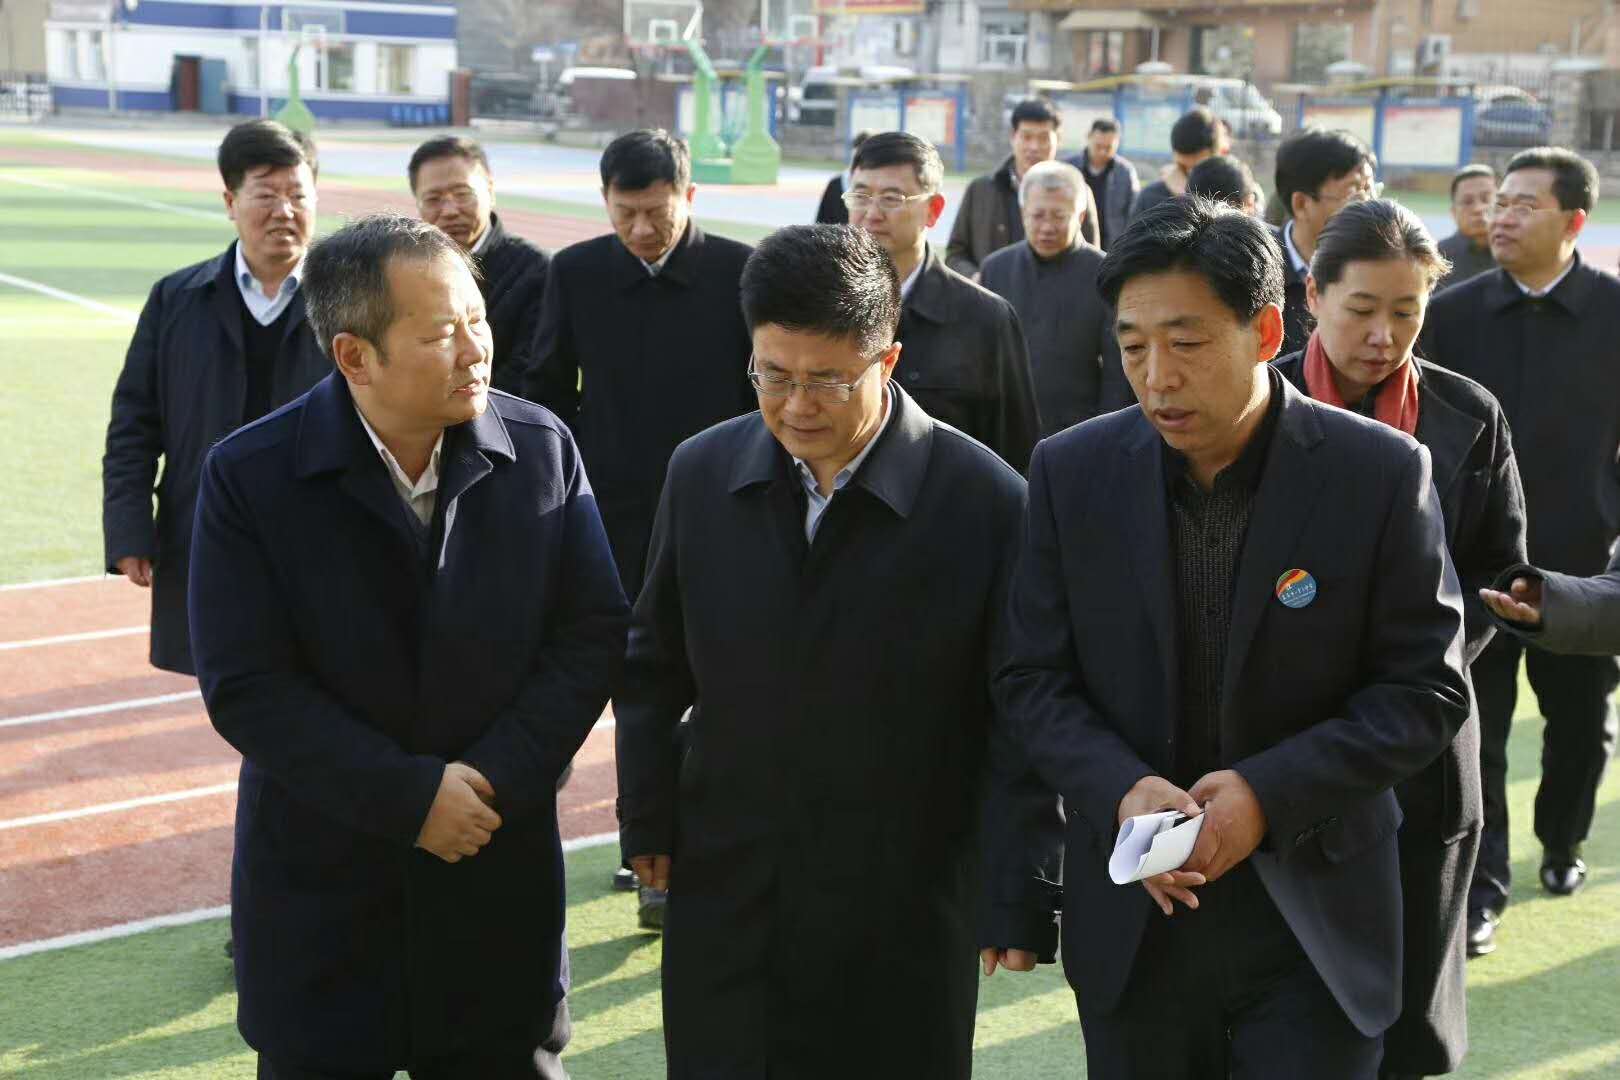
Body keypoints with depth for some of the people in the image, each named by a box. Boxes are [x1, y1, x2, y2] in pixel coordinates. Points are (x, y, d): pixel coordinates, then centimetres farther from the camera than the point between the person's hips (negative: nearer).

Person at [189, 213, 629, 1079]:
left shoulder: (542, 448, -6)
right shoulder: (250, 476, -12)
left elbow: (592, 632, -4)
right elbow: (245, 688, -14)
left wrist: (500, 779, -15)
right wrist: (411, 796, -18)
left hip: (502, 871, 2)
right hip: (322, 886, -1)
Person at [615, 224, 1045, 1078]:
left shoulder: (987, 503, -11)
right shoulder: (701, 473, 1)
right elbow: (654, 667, 11)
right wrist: (647, 819, 7)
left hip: (902, 926, -3)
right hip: (723, 903, 3)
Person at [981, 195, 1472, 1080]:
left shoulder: (1381, 473, -9)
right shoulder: (1072, 472, -3)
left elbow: (1427, 690, -6)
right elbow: (1031, 677, 0)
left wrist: (1270, 793, -19)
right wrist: (1122, 790, -19)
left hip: (1314, 925, -2)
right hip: (1129, 918, 2)